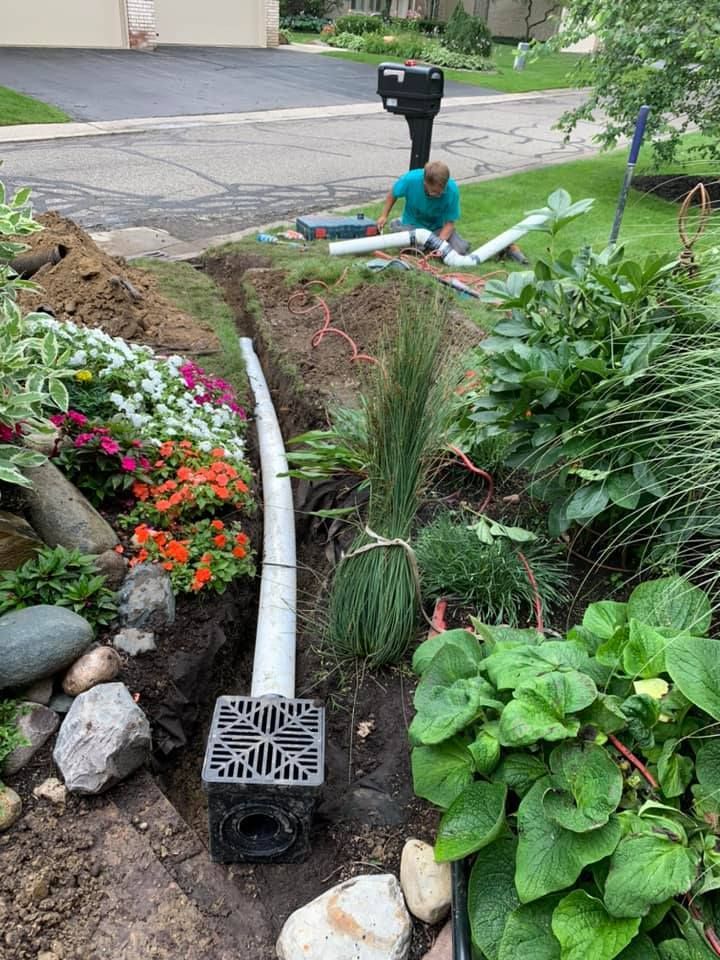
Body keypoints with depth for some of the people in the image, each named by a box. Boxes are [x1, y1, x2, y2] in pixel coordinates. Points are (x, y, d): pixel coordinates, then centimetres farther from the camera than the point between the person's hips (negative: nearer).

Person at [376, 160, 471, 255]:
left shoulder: (452, 190, -28)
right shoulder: (410, 179, -26)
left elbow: (450, 222, -19)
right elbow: (393, 194, -4)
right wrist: (384, 216, 5)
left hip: (438, 227, 0)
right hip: (413, 224, 0)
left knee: (461, 248, -20)